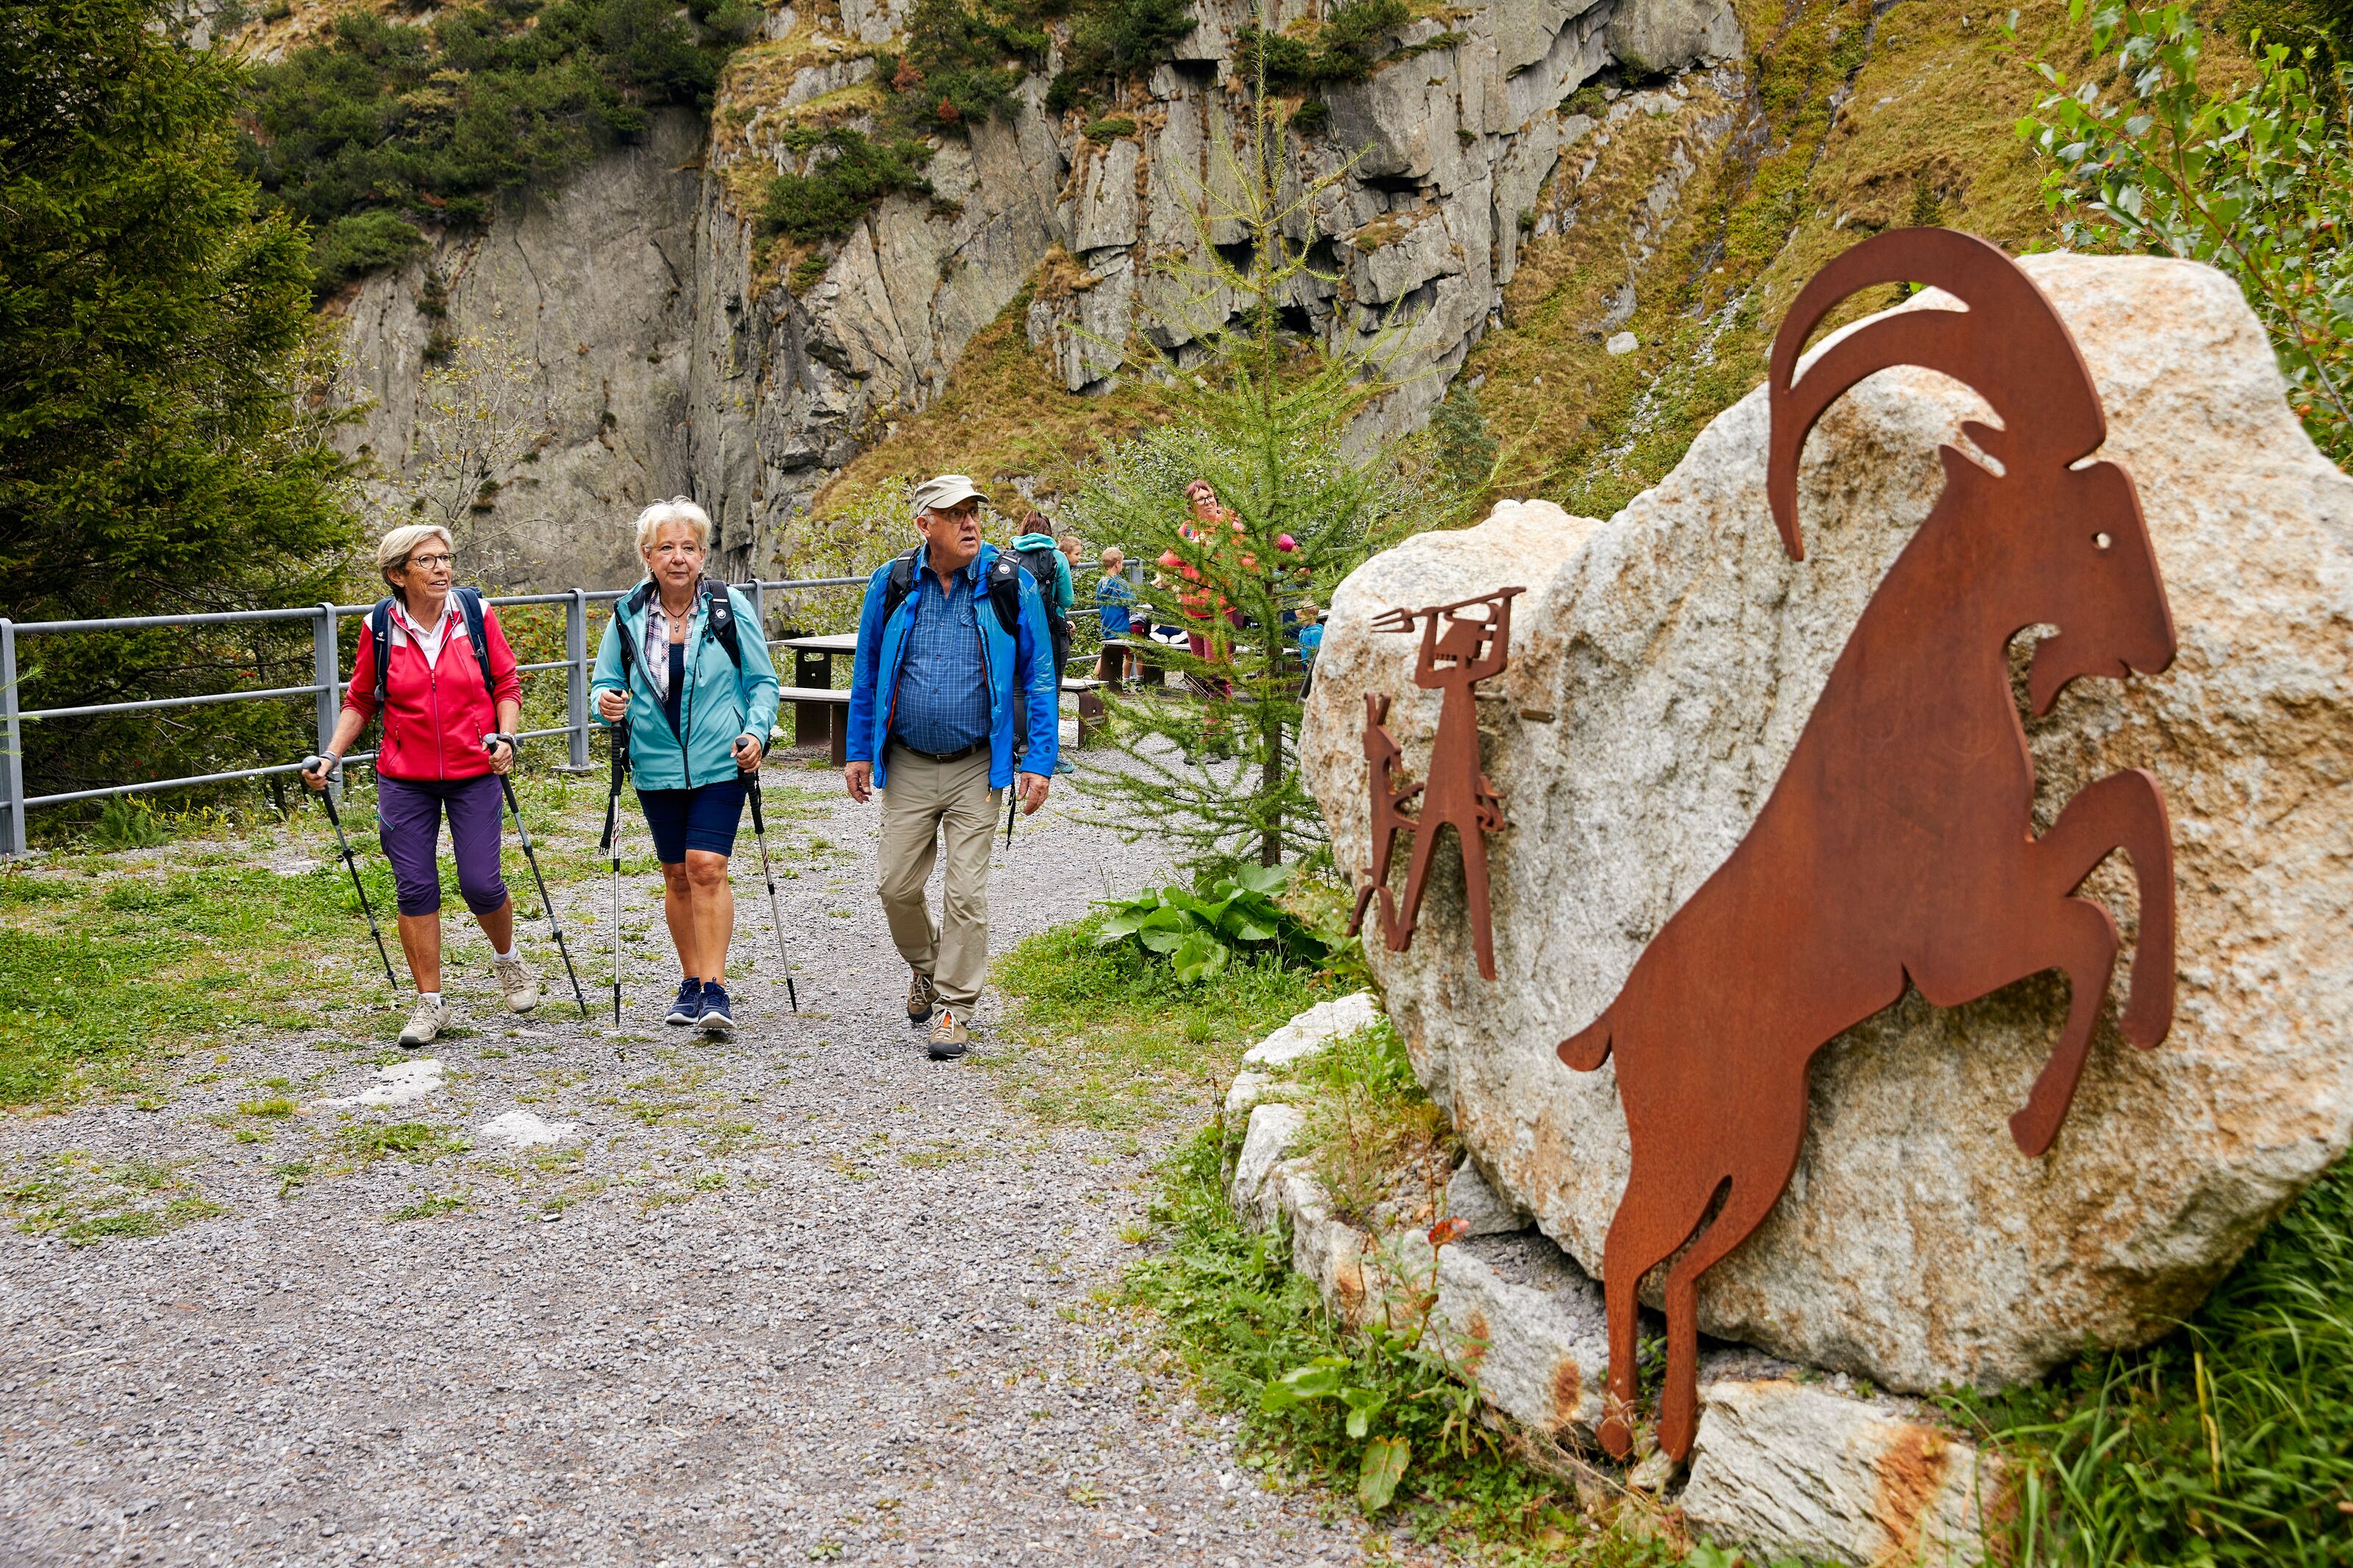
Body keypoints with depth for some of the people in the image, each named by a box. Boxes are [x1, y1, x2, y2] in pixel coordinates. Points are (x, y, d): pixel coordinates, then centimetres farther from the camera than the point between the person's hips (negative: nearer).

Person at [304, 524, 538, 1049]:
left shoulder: (476, 613, -4)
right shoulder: (381, 626, -2)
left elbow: (507, 685, 4)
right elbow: (359, 701, 8)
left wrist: (504, 737, -12)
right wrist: (330, 757, -1)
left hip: (474, 773, -1)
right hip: (404, 779, 1)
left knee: (480, 883, -4)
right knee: (415, 888, 1)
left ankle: (507, 959, 28)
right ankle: (430, 1003, 13)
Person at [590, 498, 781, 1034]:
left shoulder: (730, 608, -4)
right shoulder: (627, 616, 1)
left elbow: (762, 680, 3)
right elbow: (606, 682, 9)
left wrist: (756, 731, -13)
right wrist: (607, 704, -14)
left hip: (719, 764, -3)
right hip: (657, 767, 3)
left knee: (707, 867, -13)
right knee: (677, 874, 10)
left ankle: (715, 990, -10)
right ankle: (691, 982, 23)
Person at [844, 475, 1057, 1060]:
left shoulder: (1011, 587, -5)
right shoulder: (891, 585, 1)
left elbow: (1038, 678, -1)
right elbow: (866, 674, 10)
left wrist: (1039, 762, -7)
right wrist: (859, 752, 8)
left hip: (976, 768, -2)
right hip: (907, 766, 2)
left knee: (965, 892, -2)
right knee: (898, 886, 5)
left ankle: (955, 1007, 11)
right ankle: (926, 967, 34)